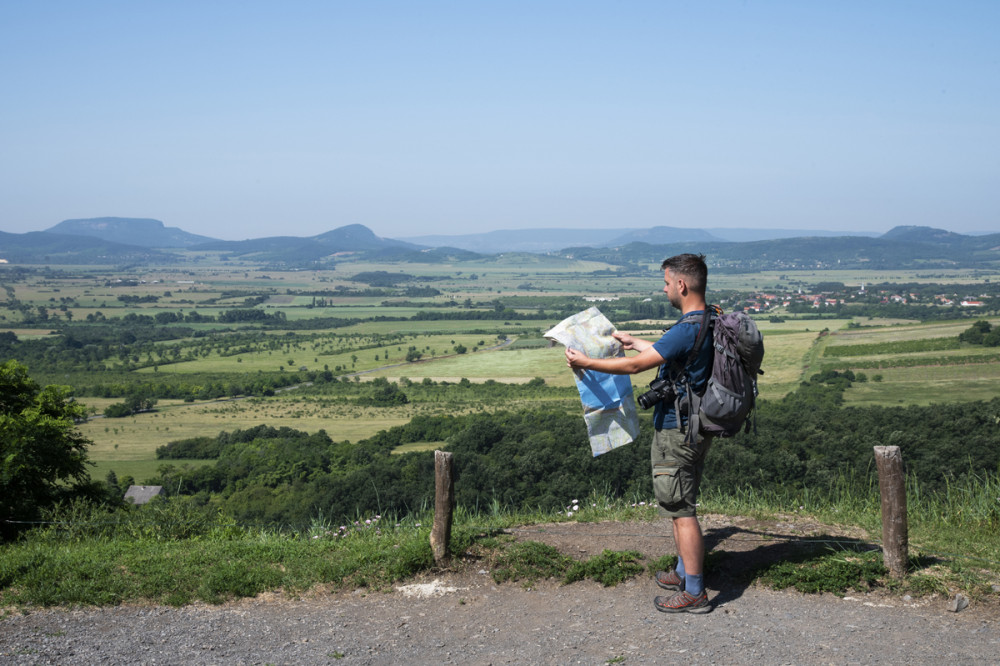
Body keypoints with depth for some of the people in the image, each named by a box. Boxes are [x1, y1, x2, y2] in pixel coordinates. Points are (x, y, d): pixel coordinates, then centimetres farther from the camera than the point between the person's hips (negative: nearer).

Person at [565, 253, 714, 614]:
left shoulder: (688, 329, -24)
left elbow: (634, 366, -21)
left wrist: (585, 362, -10)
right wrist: (634, 342, 38)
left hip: (677, 431, -10)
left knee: (681, 510, -3)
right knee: (681, 505, 21)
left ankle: (694, 592, 3)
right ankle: (684, 572, 33)